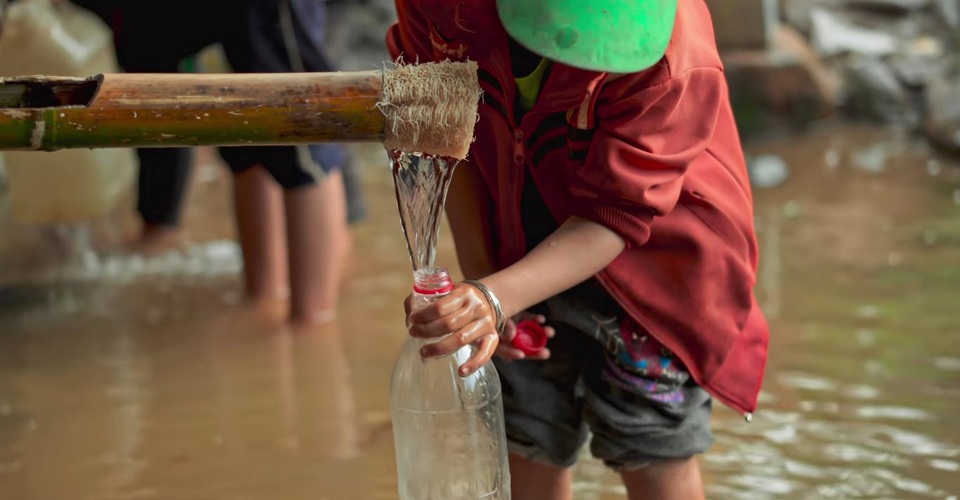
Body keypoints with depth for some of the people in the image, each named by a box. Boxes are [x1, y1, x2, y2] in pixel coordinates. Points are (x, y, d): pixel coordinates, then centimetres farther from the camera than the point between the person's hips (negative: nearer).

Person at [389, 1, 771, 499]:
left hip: (649, 260, -4)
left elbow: (616, 214, -28)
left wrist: (497, 297, -40)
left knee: (652, 457, 3)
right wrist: (476, 275, -9)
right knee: (529, 444, 12)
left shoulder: (668, 50, -34)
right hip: (525, 249, 4)